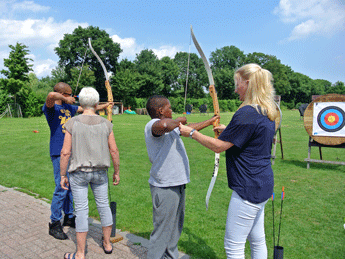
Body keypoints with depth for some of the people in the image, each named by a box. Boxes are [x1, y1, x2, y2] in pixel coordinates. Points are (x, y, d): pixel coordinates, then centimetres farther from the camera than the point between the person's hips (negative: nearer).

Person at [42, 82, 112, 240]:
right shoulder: (51, 108, -10)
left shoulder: (68, 108, 13)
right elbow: (51, 95, -33)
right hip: (59, 153, -8)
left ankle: (69, 217, 30)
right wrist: (65, 99, -19)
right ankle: (54, 224, 9)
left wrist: (105, 106, 29)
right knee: (61, 188, -6)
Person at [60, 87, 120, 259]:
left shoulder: (72, 124, -10)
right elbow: (114, 151, -2)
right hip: (100, 172, 2)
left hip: (79, 173, -2)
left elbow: (65, 152, -10)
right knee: (104, 205, 16)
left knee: (81, 210, 6)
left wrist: (63, 176, 1)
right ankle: (107, 243, 34)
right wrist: (116, 172, 9)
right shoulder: (105, 124, -4)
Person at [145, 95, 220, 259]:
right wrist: (178, 121, -22)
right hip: (165, 188, -10)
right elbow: (163, 125, -43)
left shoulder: (171, 126, 13)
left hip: (177, 185, 10)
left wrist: (211, 121, 35)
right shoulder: (152, 125, -19)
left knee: (175, 227, 24)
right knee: (162, 231, 1)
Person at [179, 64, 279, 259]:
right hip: (262, 184, 10)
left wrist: (191, 132, -7)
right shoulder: (267, 113, 7)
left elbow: (219, 146, -18)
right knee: (257, 240, 23)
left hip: (249, 187, -10)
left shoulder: (246, 114, -22)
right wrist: (227, 130, 24)